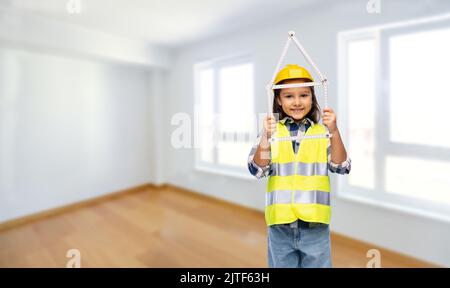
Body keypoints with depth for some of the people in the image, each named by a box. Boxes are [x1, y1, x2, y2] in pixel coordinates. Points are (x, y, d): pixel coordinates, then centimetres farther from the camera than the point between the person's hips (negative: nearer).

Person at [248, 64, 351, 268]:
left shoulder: (322, 132, -1)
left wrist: (334, 132, -20)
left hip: (314, 221, 1)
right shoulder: (271, 131, -3)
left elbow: (341, 167, -6)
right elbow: (257, 170, -9)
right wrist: (266, 138, -25)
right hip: (280, 222, 0)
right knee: (281, 264, 19)